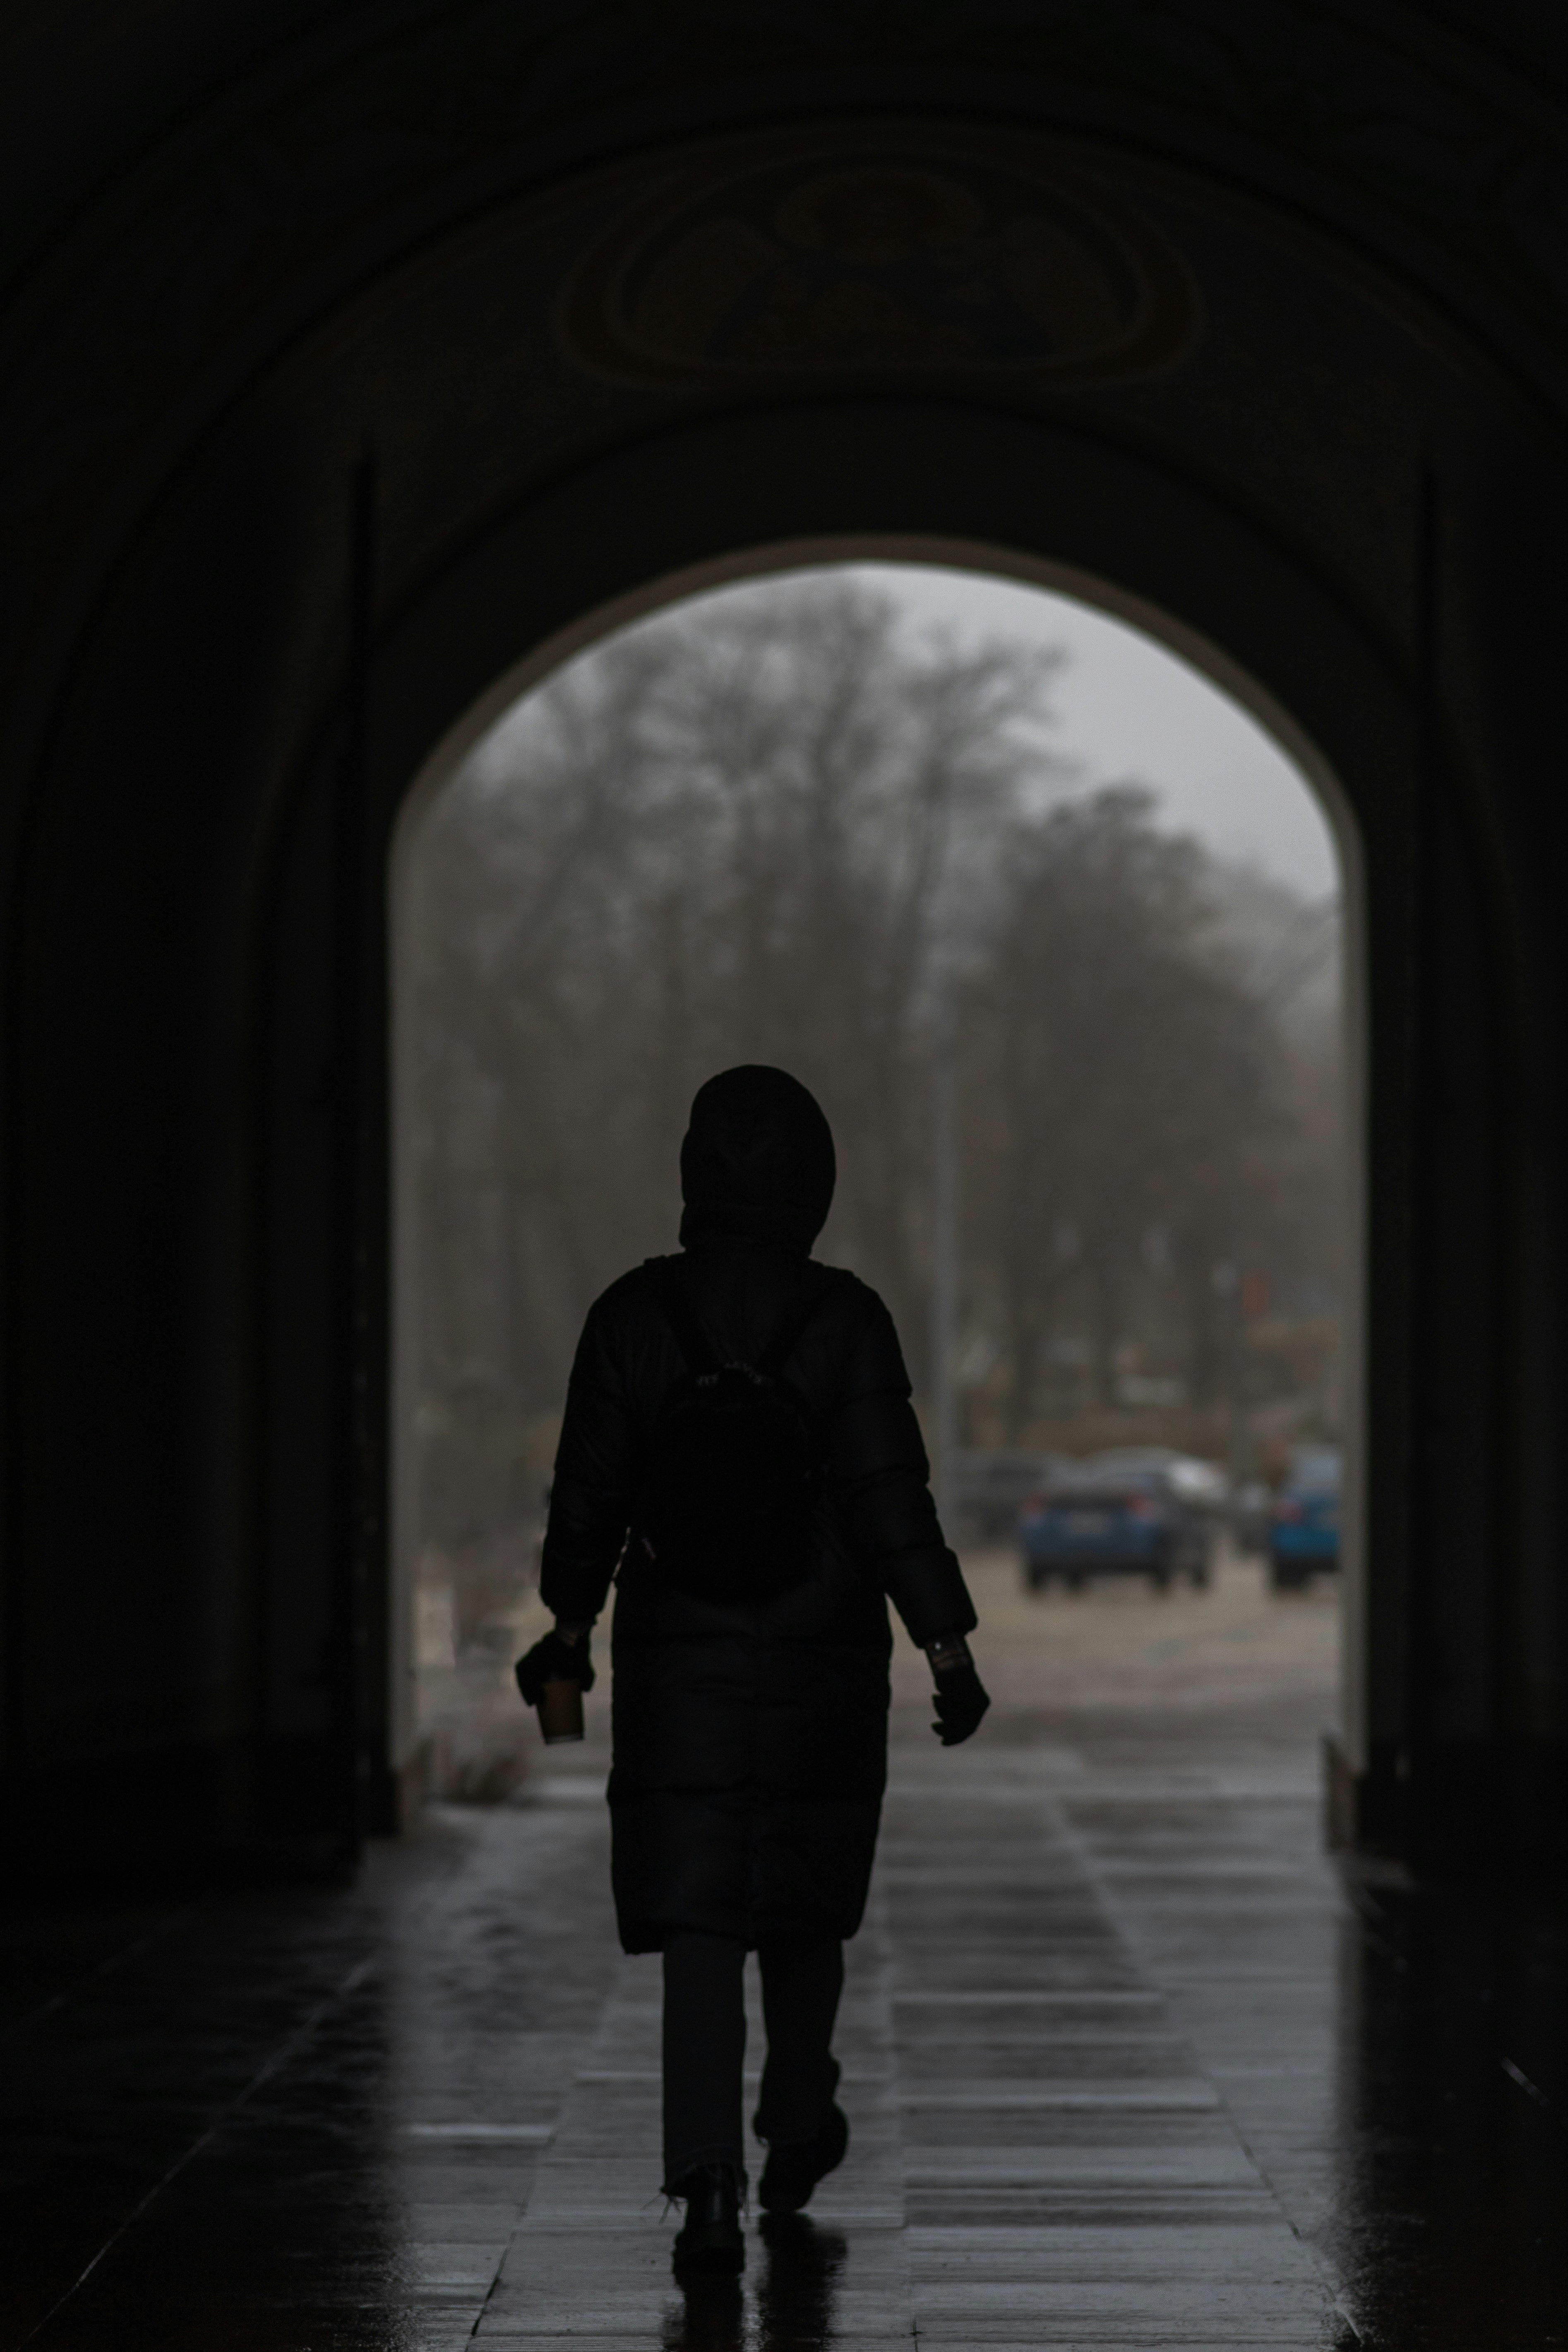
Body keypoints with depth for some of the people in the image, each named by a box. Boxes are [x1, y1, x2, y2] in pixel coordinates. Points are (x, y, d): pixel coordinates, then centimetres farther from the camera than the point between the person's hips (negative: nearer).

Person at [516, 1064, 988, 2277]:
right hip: (822, 1672, 0)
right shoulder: (846, 1322, -10)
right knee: (802, 1910, 20)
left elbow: (589, 1493, 3)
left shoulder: (634, 1316, -5)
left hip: (675, 1669, 0)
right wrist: (950, 1651, -8)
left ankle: (710, 2191, -14)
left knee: (699, 1933, -2)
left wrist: (571, 1627, 18)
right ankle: (799, 2128, 39)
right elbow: (892, 1496, -13)